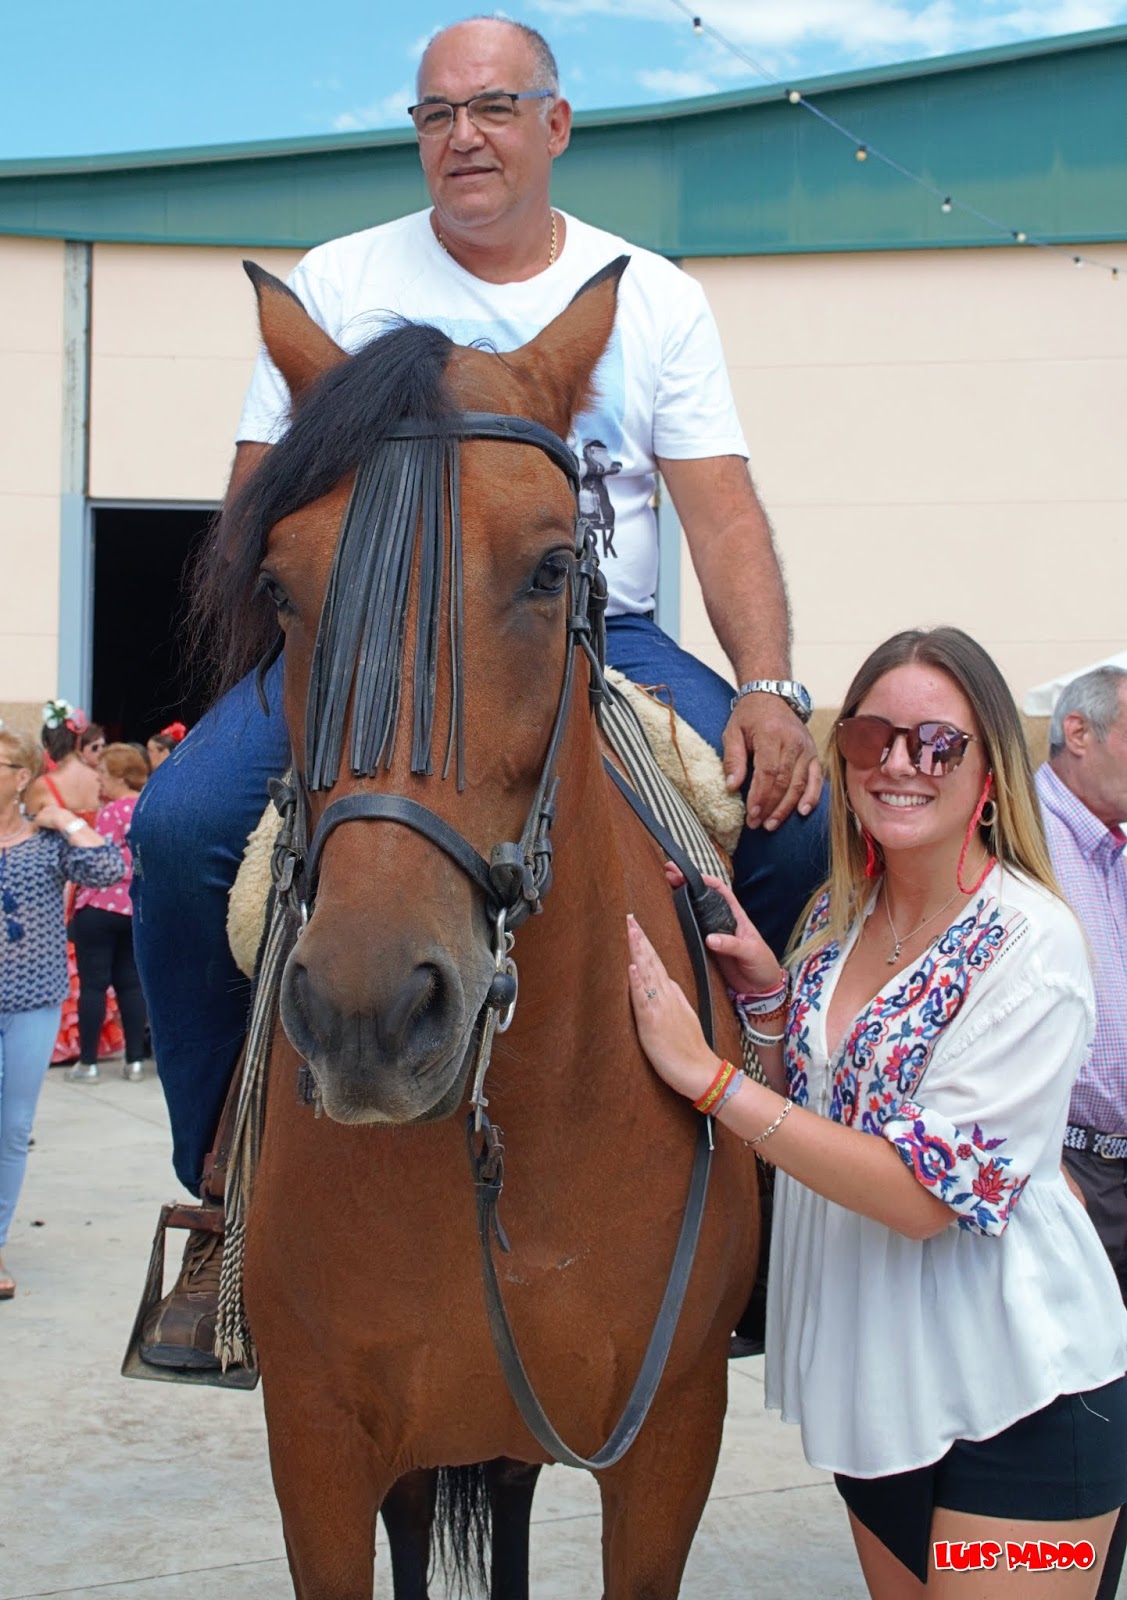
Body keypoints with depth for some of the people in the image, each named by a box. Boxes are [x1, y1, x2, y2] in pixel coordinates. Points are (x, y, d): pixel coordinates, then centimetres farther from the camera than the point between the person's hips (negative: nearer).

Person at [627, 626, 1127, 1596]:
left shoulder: (1029, 943, -18)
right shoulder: (839, 916, 3)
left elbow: (931, 1193, -24)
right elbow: (801, 1103, 12)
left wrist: (706, 1075, -25)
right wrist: (761, 987, -6)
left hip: (1018, 1398, -6)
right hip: (870, 1375, 7)